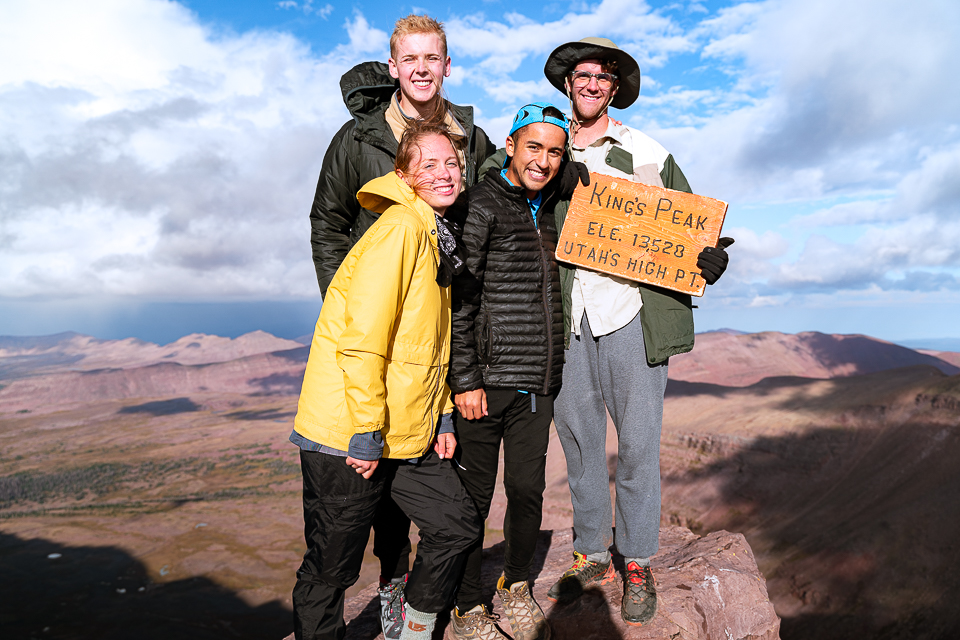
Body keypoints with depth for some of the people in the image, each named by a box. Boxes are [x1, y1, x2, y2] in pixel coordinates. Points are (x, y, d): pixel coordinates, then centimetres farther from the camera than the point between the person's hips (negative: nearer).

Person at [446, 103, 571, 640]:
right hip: (487, 378, -6)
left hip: (539, 380, 6)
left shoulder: (551, 207, 15)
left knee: (528, 489, 12)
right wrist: (465, 379, -14)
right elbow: (457, 298, -11)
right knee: (474, 496, 5)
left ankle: (517, 587, 34)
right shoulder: (482, 204, -6)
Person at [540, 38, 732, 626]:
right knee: (578, 438, 8)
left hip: (632, 313, -2)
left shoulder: (646, 153, 7)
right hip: (570, 319, 3)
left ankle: (638, 565, 20)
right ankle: (592, 556, 25)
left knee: (637, 442, 3)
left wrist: (712, 253, -11)